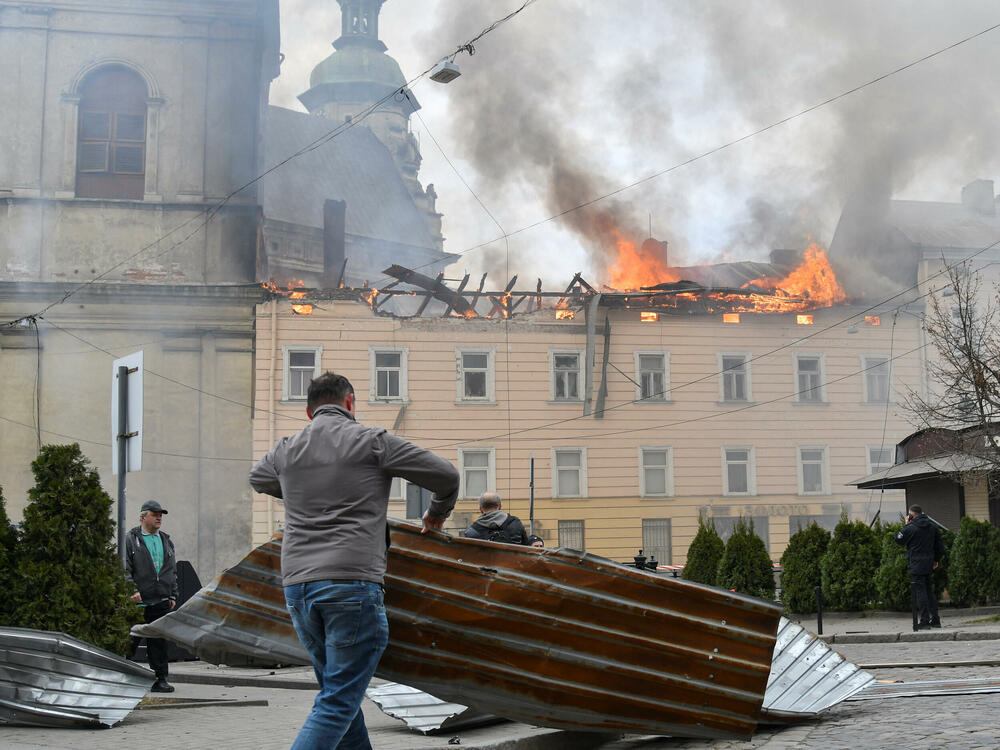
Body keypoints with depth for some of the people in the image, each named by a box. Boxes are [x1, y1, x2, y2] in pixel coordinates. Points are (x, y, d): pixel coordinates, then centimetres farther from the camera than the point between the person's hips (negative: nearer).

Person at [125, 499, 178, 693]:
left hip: (161, 602, 5)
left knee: (158, 641, 5)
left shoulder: (166, 541, 18)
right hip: (138, 601, -5)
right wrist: (132, 591, -16)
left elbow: (172, 571, 20)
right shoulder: (131, 540, 0)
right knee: (130, 641, 1)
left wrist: (173, 596, 14)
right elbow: (125, 569, -6)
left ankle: (160, 679, 8)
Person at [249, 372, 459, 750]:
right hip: (352, 582, -6)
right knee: (339, 700, -6)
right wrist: (437, 514, 25)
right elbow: (446, 476, 5)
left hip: (297, 586, 6)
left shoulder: (285, 450, 15)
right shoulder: (372, 441, 1)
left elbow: (257, 478, 38)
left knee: (336, 688, 18)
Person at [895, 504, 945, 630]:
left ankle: (925, 621, -7)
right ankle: (935, 619, 13)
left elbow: (899, 539, -1)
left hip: (916, 565, -6)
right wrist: (936, 559, 23)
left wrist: (905, 525, 3)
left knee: (920, 591, -4)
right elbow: (940, 545, 13)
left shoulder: (910, 528, -13)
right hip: (929, 564, 6)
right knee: (930, 590, 14)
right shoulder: (933, 526, 8)